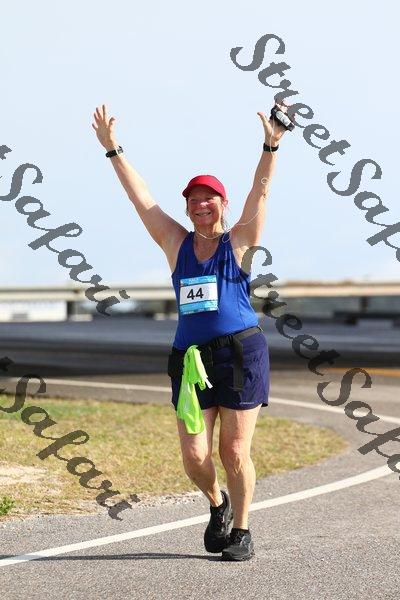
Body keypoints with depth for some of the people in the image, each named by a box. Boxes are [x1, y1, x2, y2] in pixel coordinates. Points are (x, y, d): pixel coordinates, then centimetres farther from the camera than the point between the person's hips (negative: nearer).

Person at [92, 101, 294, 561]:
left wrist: (271, 145, -13)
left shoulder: (238, 242, 5)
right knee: (194, 457, -2)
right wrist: (113, 150, 9)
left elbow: (260, 192, -3)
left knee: (234, 452, 0)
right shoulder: (176, 244, 11)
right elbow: (140, 196, 11)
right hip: (191, 359, 3)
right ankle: (217, 504, 29)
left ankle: (241, 531, 18)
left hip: (241, 354, -3)